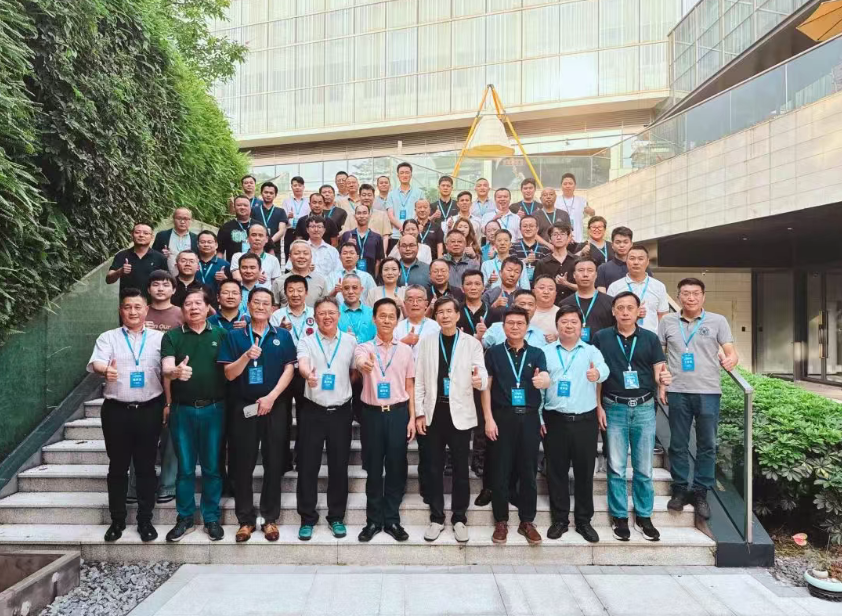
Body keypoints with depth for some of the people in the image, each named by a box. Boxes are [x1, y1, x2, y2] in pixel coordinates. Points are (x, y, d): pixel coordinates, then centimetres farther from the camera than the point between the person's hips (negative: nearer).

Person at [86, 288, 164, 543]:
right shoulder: (108, 337, 5)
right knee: (118, 466, 10)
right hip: (116, 410, 0)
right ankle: (117, 520, 24)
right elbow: (96, 362, -13)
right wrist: (105, 370, -36)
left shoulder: (160, 338, 5)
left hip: (149, 410, 0)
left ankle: (145, 520, 19)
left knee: (146, 466, 8)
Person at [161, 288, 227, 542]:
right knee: (185, 467, 9)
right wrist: (175, 372, -34)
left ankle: (212, 518, 21)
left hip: (213, 409, 0)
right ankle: (184, 519, 23)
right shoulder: (172, 336, 2)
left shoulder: (220, 334, 4)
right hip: (182, 410, 0)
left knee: (212, 466, 8)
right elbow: (166, 368, -12)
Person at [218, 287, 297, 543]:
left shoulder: (283, 336, 4)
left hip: (275, 407, 0)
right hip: (244, 407, 0)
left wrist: (271, 397, -12)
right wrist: (247, 356, -19)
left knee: (274, 463, 5)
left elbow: (289, 369, -1)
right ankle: (245, 519, 18)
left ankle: (270, 518, 18)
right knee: (244, 464, 6)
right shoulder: (234, 336, 4)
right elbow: (229, 374, -2)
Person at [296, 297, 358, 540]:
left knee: (339, 466, 8)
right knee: (308, 466, 4)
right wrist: (308, 375, -43)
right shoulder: (306, 341, -2)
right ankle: (307, 518, 19)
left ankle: (337, 517, 24)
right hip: (312, 411, -1)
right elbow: (302, 364, -22)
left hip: (341, 411, 1)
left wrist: (345, 385, -1)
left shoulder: (350, 341, 4)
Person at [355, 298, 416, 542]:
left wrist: (412, 418, 2)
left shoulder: (406, 350, 3)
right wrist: (364, 364, -53)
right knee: (373, 468, 9)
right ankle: (374, 520, 23)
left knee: (396, 468, 8)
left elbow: (410, 387, 7)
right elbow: (360, 362, -28)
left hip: (398, 413, 1)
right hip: (372, 413, -1)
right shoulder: (364, 347, -3)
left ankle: (392, 520, 22)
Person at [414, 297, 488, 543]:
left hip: (460, 413, -1)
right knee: (434, 468, 8)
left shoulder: (472, 343, 0)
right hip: (434, 412, 2)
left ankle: (459, 518, 21)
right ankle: (436, 518, 22)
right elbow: (419, 380, 4)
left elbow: (482, 374, -8)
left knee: (461, 468, 7)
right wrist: (419, 413, 0)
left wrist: (480, 381, -32)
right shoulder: (425, 342, 5)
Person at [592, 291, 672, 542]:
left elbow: (658, 374, 2)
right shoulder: (601, 338, -1)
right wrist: (598, 406, -3)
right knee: (616, 467, 7)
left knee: (644, 468, 10)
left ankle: (644, 516, 24)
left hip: (644, 408, 1)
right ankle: (619, 516, 20)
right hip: (614, 408, -1)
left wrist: (663, 379, -21)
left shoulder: (650, 338, 2)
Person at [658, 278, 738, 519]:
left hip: (708, 392, 0)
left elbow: (731, 353, 2)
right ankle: (679, 489, 20)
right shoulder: (667, 321, 7)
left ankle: (700, 492, 18)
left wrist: (730, 360, -19)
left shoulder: (717, 321, 4)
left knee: (707, 445, 6)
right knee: (678, 444, 8)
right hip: (677, 392, 1)